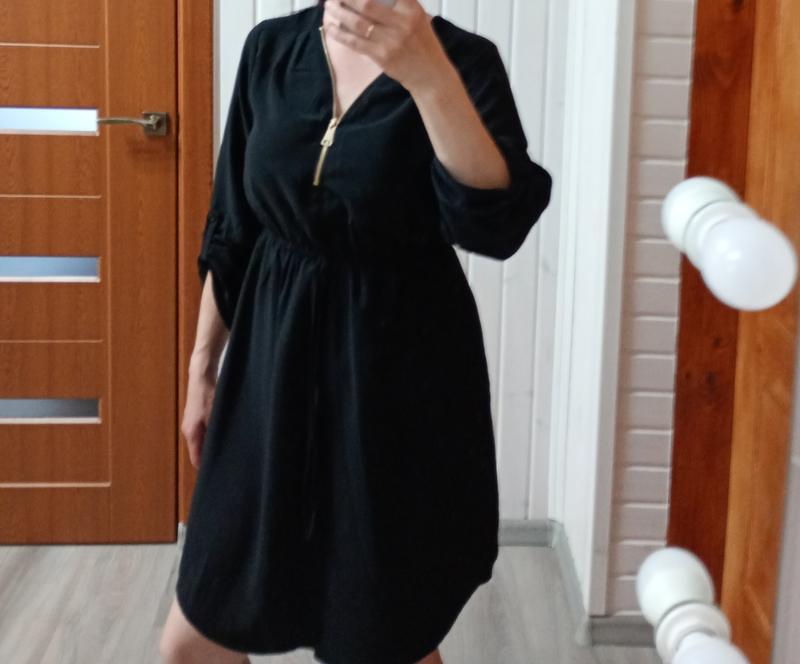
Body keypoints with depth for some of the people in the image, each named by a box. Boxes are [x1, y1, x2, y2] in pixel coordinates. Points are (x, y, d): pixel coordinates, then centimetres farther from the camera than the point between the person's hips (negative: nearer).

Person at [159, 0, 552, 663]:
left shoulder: (463, 59, -10)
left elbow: (497, 224, -27)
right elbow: (233, 226, 8)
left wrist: (429, 76, -39)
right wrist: (202, 366, 11)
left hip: (401, 377, -3)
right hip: (273, 365, 4)